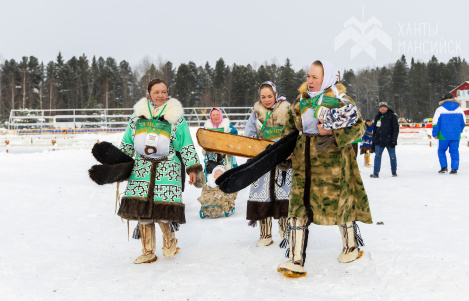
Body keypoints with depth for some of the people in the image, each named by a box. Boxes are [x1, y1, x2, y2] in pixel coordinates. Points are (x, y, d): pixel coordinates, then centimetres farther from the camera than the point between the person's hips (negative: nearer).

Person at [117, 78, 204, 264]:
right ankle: (147, 252, 12)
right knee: (141, 209, -1)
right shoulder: (138, 115, 13)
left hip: (168, 169, -3)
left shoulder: (176, 117, 5)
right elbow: (127, 144, 20)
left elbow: (187, 145, 5)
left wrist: (192, 168, 1)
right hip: (142, 168, 3)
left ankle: (169, 242, 22)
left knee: (164, 210, -8)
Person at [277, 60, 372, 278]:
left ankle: (351, 246, 35)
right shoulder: (301, 101, 10)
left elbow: (358, 127, -10)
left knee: (341, 202, 8)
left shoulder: (340, 101, -6)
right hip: (304, 160, 5)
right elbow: (290, 124, 24)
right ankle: (296, 260, -1)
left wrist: (333, 133, -21)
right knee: (299, 206, -3)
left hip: (332, 160, -4)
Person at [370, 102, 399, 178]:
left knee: (392, 156, 7)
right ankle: (376, 173, -3)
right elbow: (374, 129, 17)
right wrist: (373, 142, 14)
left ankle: (394, 171, 22)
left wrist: (394, 140, -14)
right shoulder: (377, 117, 12)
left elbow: (396, 129, -5)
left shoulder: (392, 116, -1)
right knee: (377, 156, -4)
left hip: (389, 141, -3)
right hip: (379, 141, 3)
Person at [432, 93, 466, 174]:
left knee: (441, 151, 11)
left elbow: (436, 123, -4)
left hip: (444, 135, -2)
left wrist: (435, 134, 5)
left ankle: (444, 167, 3)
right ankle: (454, 169, 2)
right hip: (456, 136, 2)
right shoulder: (459, 109, 6)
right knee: (454, 151, 7)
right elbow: (463, 122, 15)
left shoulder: (440, 109, -4)